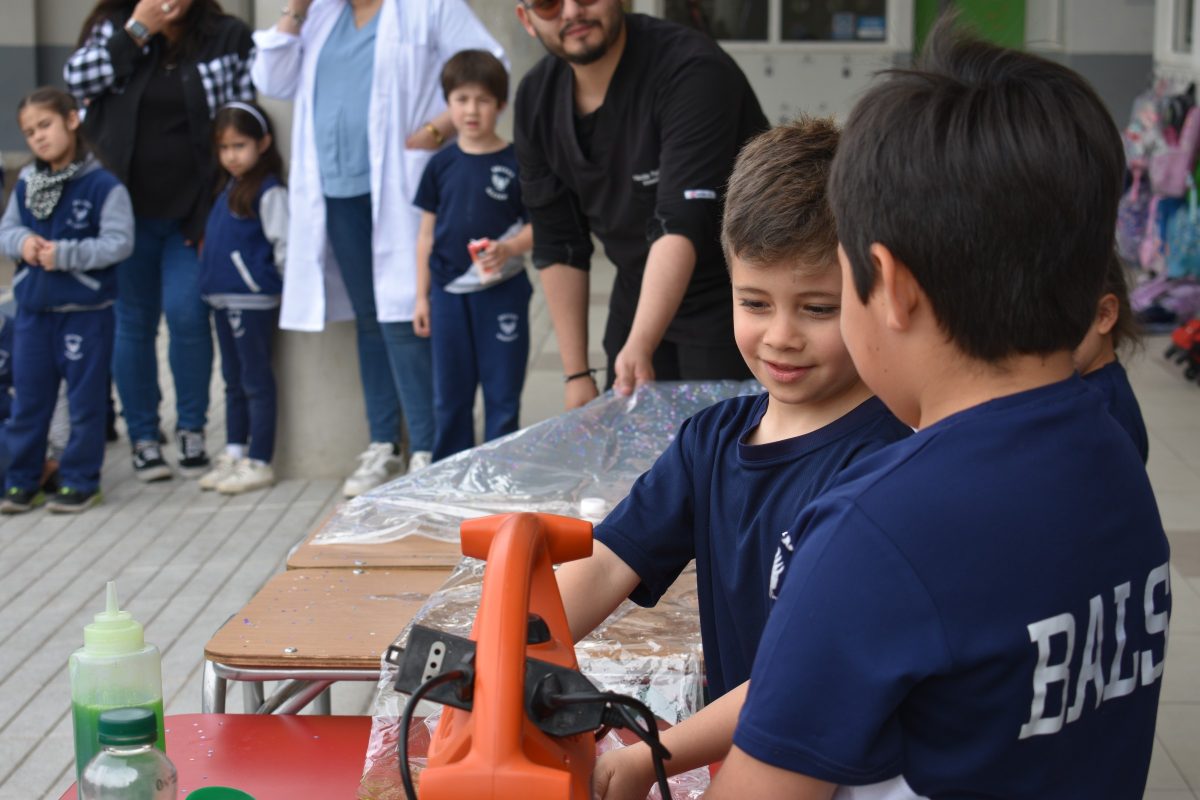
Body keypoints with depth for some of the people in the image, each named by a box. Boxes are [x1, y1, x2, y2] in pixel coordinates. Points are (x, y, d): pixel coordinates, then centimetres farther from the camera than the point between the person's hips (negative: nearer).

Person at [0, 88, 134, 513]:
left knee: (85, 400, 5)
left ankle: (80, 481, 16)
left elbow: (119, 242, -16)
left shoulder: (104, 185, -11)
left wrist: (64, 254, -21)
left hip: (86, 311, -5)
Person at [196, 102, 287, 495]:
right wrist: (208, 277, 14)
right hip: (222, 297, 9)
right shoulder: (228, 188, 15)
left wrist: (291, 291, -12)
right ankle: (233, 453, 24)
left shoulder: (269, 192, -11)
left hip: (253, 300, -9)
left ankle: (259, 462, 3)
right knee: (233, 380, 15)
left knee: (256, 380, -2)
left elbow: (283, 245, -13)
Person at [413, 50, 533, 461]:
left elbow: (538, 224, -2)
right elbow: (427, 234, 11)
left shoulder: (516, 162, -3)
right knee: (450, 396, 10)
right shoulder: (441, 165, 6)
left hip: (502, 291, -3)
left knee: (502, 393, 3)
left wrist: (508, 248, -22)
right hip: (449, 293, 3)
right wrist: (421, 296, 9)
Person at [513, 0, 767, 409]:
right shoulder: (536, 99, -3)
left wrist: (639, 348, -44)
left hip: (731, 300, -6)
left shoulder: (692, 70, -24)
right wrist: (577, 374, -1)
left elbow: (682, 223, -33)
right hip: (640, 297, 6)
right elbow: (557, 244, 2)